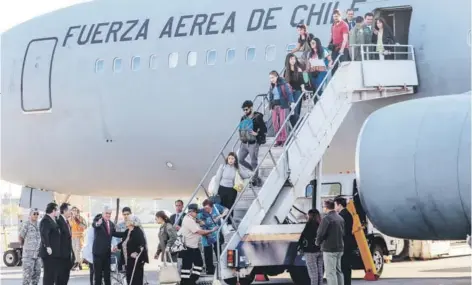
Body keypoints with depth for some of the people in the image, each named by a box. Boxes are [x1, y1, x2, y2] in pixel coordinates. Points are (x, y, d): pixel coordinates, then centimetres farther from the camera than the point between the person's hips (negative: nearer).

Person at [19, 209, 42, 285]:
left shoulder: (38, 225, 8)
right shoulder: (26, 224, -11)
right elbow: (20, 237, -2)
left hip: (37, 253, 6)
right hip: (28, 253, -6)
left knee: (37, 273, 6)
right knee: (28, 273, -8)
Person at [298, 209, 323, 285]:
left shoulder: (310, 224, -12)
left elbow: (303, 236, -11)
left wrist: (300, 246, 0)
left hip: (310, 251, -6)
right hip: (320, 250, 6)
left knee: (313, 273, -5)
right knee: (320, 272, 10)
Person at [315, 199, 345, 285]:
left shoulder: (326, 218, -15)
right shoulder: (340, 218, 10)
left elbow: (321, 233, -17)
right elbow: (343, 233, 12)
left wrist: (318, 242, 1)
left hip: (329, 249, -8)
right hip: (339, 248, 8)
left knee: (330, 272, -6)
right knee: (338, 271, 15)